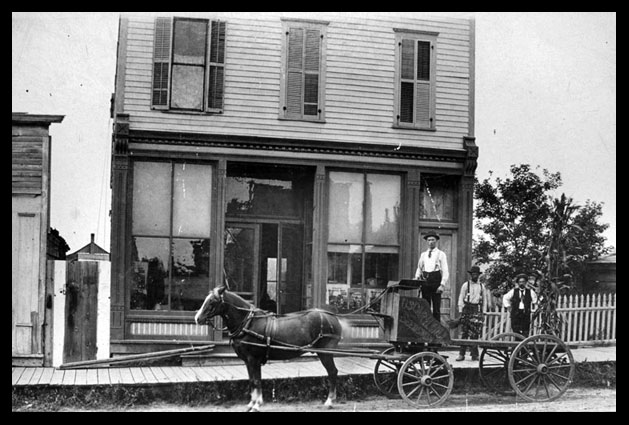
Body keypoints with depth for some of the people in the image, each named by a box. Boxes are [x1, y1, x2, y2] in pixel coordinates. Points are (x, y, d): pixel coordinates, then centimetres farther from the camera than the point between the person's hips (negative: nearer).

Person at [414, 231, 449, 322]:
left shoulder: (441, 254, 4)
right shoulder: (423, 254, 16)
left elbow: (445, 271, -1)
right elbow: (419, 268, 20)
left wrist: (442, 285, -11)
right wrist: (417, 277, -1)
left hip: (436, 281, -4)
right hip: (425, 281, 4)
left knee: (436, 307, -5)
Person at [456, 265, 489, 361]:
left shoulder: (482, 286, 12)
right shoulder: (466, 285, 5)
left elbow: (485, 299, 15)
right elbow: (461, 299, 4)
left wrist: (484, 311, 8)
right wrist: (461, 311, -3)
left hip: (477, 310, 2)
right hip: (467, 310, -2)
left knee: (475, 333, -2)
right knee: (464, 332, -2)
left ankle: (474, 354, 4)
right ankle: (461, 354, 0)